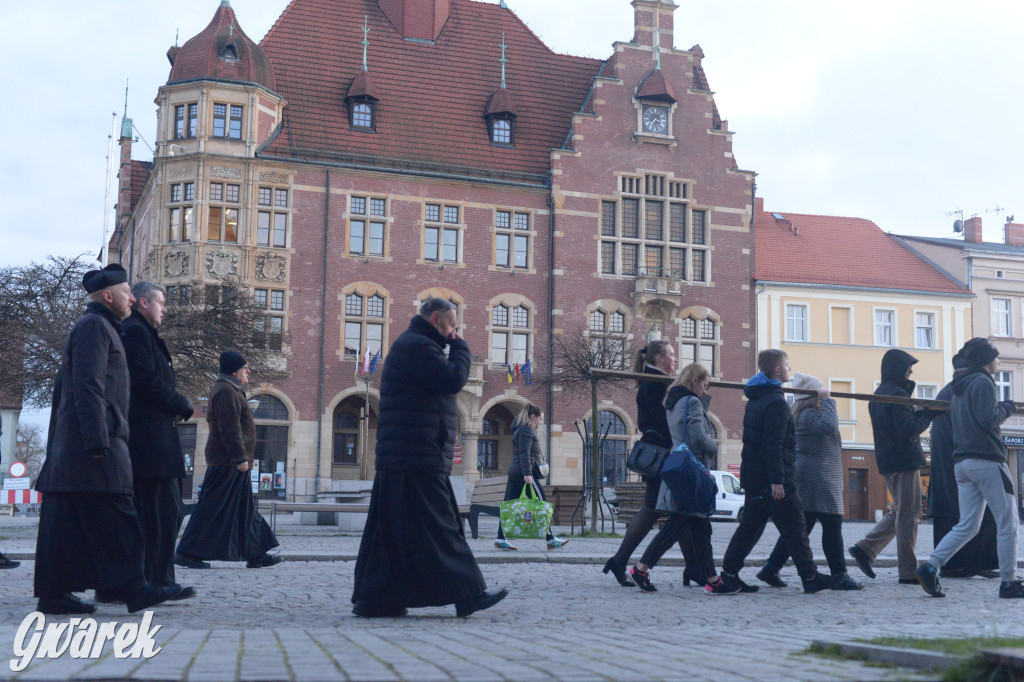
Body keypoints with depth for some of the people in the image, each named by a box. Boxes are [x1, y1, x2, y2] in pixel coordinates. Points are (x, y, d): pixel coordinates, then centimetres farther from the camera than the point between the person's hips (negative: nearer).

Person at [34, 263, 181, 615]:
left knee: (65, 523, 7)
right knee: (115, 519, -8)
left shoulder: (95, 327, 24)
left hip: (68, 448, 10)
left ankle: (53, 594, 8)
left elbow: (63, 388, 27)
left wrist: (56, 443, 26)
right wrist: (98, 441, -23)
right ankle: (131, 587, -6)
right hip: (94, 442, -10)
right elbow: (88, 386, -18)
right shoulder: (95, 326, -7)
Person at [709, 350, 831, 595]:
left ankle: (728, 577, 5)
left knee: (750, 526, 9)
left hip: (753, 479, 9)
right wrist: (777, 480, -23)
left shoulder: (755, 399, 16)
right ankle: (810, 578, 8)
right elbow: (774, 444, -21)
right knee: (794, 528, 0)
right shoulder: (776, 402, -14)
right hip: (773, 479, -9)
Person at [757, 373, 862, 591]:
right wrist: (827, 400, -20)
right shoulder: (810, 414, -14)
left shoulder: (807, 414, 19)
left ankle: (771, 570, 10)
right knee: (832, 525, -7)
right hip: (818, 478, -11)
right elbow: (828, 425, -30)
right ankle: (839, 575, -4)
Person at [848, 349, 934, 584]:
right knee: (908, 516, -3)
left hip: (887, 461, 9)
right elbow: (908, 430, -21)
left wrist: (920, 414, 6)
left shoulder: (879, 393, 15)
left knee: (899, 512, 18)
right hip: (905, 461, -9)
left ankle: (865, 548, 9)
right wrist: (927, 416, -7)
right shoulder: (898, 394, -15)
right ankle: (908, 572, 0)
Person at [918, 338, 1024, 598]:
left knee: (967, 526, 7)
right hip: (987, 460, -9)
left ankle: (931, 567, -7)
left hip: (963, 462, 9)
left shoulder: (960, 387, 20)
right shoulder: (982, 382, -8)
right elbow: (988, 419, -18)